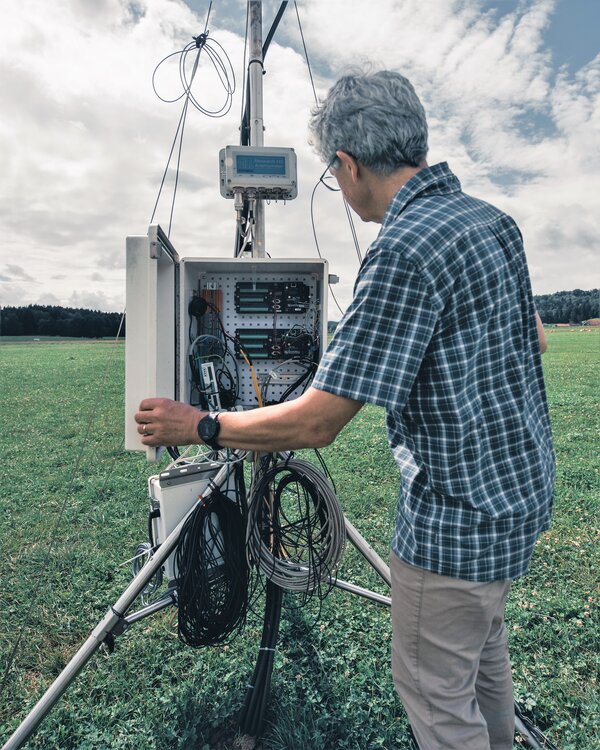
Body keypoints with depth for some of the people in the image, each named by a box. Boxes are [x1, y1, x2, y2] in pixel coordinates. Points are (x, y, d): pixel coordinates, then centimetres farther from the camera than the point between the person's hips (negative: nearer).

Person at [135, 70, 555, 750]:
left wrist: (199, 426, -12)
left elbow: (314, 423, -26)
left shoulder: (403, 252, -26)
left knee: (432, 684, 14)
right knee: (482, 647, 30)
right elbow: (530, 336, 17)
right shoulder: (495, 220, 3)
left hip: (459, 518, -9)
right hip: (524, 486, 10)